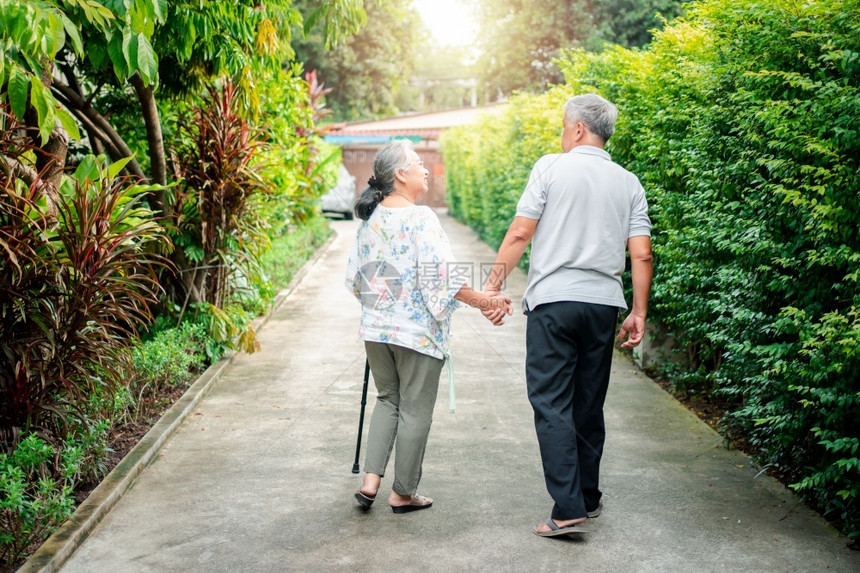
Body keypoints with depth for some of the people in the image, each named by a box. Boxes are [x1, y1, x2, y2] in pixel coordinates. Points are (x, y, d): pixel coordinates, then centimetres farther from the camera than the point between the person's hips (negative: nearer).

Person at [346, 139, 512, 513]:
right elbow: (442, 277, -21)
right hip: (417, 331, -7)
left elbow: (355, 278, 12)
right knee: (415, 410, 7)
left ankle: (371, 480, 13)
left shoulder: (370, 219, 6)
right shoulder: (421, 218, -16)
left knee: (387, 399, 21)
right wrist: (484, 301, -12)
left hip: (375, 328, 7)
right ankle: (403, 493, 17)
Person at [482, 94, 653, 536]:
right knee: (589, 405, 14)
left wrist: (492, 286, 1)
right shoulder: (628, 183, 9)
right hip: (603, 304, 5)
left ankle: (568, 509, -8)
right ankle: (588, 497, 25)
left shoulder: (551, 168, -2)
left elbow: (519, 234, -6)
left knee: (552, 405, -3)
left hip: (553, 300, -4)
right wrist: (639, 314, 10)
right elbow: (641, 255, 3)